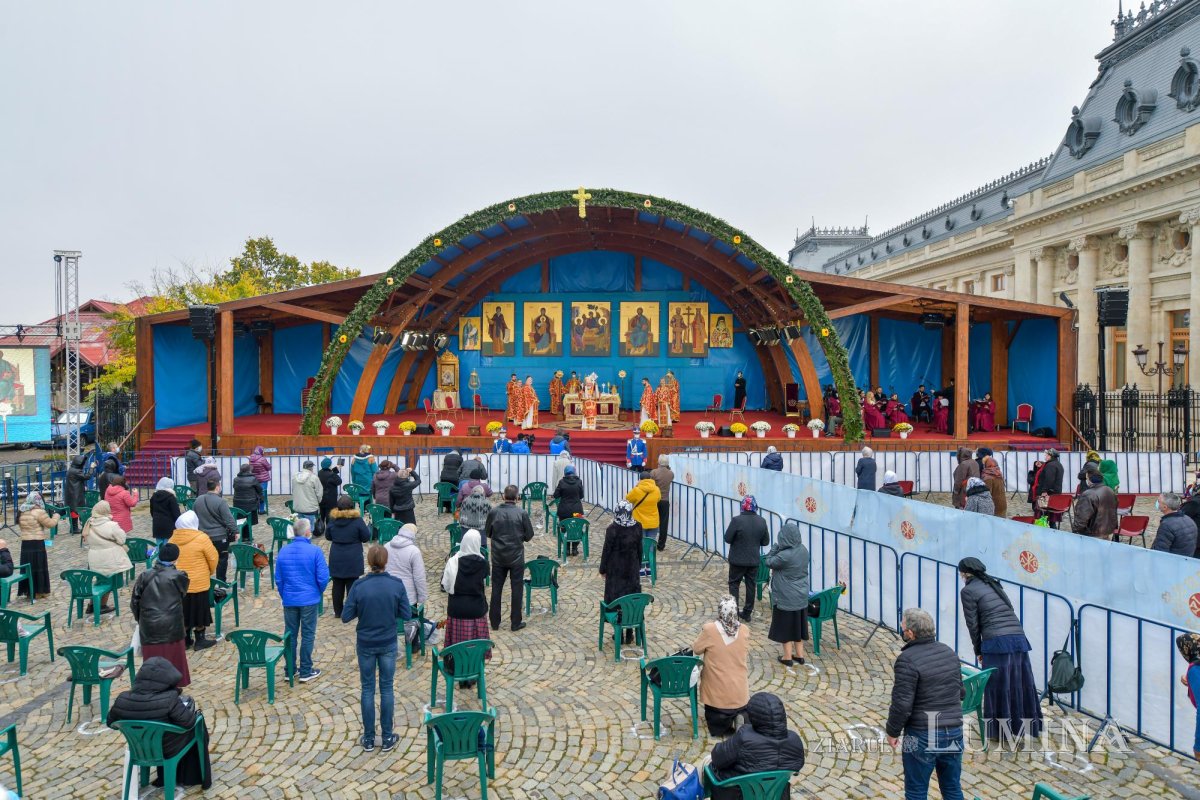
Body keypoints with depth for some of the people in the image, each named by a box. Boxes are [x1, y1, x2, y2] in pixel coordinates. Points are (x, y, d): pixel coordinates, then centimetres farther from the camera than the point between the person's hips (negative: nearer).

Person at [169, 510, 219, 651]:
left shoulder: (173, 538, -2)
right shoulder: (201, 538, -17)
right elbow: (213, 557, -10)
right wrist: (210, 571, 8)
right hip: (198, 582, -5)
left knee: (184, 611, 15)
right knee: (199, 611, 7)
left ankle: (185, 639, 24)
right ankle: (200, 640, 15)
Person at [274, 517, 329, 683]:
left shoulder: (283, 551, -1)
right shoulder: (315, 551, -14)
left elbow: (278, 579, 5)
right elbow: (322, 577, -13)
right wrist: (319, 591, 8)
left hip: (289, 600, 4)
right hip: (309, 600, -4)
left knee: (290, 635, 14)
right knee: (308, 635, 6)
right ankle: (305, 672, 12)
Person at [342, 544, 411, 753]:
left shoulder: (359, 585, -15)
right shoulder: (397, 584, -13)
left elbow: (345, 617, -11)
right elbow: (407, 614, -9)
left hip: (365, 645, 0)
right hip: (388, 644, 0)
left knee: (367, 689, 12)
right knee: (386, 688, 12)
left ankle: (368, 739, 21)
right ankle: (387, 738, 19)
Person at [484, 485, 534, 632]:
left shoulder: (494, 512, -7)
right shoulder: (522, 513, -11)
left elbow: (487, 533, 4)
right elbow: (529, 535, -4)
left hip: (498, 556, 2)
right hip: (516, 556, -2)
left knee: (496, 588, 12)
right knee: (517, 589, 8)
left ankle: (495, 622, 18)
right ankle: (516, 623, 13)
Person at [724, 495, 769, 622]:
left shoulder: (737, 520, -20)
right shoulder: (762, 521, -7)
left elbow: (727, 539, -14)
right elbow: (766, 542, 1)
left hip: (737, 560, -3)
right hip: (754, 560, 3)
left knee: (734, 584, 11)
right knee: (751, 585, 14)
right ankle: (747, 612, 22)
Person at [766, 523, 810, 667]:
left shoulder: (784, 555, -27)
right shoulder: (803, 550, -4)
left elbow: (769, 562, -10)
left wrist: (776, 546, -4)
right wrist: (777, 571, 8)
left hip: (786, 597, -7)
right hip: (801, 596, 7)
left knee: (785, 626, 9)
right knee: (798, 624, 18)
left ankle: (787, 657, 18)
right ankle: (799, 655, 28)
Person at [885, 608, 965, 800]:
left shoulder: (907, 660, -19)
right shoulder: (949, 652, 5)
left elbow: (902, 704, -20)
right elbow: (961, 691, 16)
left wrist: (892, 731, -6)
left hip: (922, 736, -7)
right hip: (954, 733, 7)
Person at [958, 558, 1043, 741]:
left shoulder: (967, 590, -1)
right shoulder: (993, 584, 20)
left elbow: (973, 624, -1)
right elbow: (1008, 612, 19)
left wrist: (978, 651, 11)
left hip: (996, 642, -6)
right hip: (1018, 637, 7)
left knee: (998, 686, 7)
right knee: (1020, 683, 16)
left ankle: (1002, 731, 15)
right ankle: (1026, 726, 27)